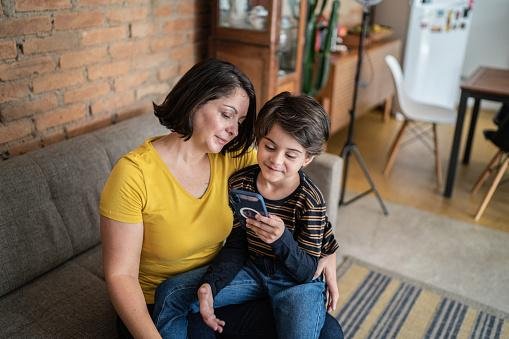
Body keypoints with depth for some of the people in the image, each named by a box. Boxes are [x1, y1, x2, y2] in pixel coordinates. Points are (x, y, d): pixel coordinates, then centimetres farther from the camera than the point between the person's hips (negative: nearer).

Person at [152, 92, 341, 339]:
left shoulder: (309, 201, -19)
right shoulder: (239, 183, -8)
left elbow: (307, 272, -17)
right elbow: (236, 246, -1)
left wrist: (282, 239, -37)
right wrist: (210, 285, -17)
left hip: (296, 281, -3)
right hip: (251, 269, 4)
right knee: (169, 296, -11)